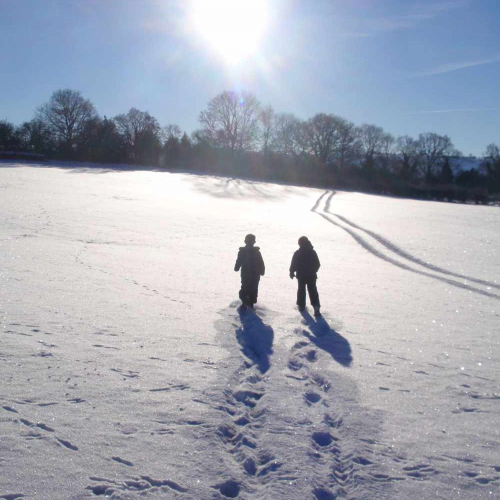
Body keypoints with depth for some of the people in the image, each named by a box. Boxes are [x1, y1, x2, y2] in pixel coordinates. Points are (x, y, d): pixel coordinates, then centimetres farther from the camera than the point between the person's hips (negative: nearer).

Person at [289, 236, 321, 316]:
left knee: (301, 290, 13)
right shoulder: (313, 252, -1)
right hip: (312, 275, 2)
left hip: (301, 276, -2)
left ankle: (301, 305, 20)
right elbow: (317, 264, 7)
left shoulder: (297, 253, -10)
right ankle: (316, 306, -10)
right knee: (313, 290, 3)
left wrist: (292, 273, 7)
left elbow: (293, 265, -8)